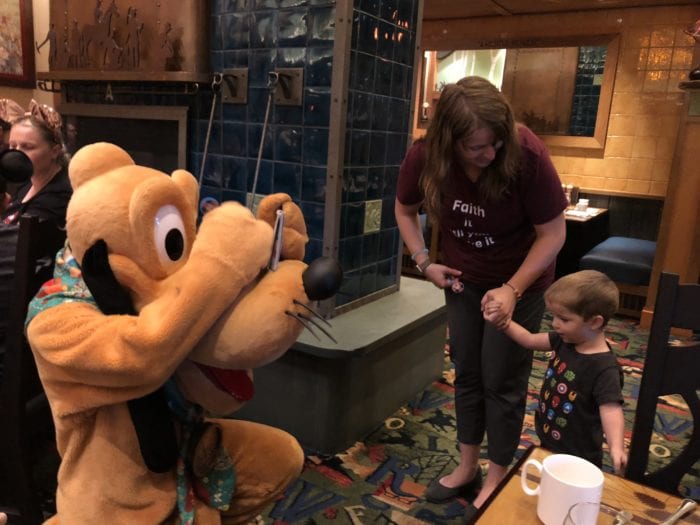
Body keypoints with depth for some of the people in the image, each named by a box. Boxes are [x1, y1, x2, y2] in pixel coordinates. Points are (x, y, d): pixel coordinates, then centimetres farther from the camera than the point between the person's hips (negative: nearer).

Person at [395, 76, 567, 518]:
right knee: (467, 373, 13)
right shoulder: (425, 156, -20)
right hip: (464, 279, 4)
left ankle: (497, 480, 23)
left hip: (521, 282, -3)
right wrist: (423, 261, -8)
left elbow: (553, 233, -21)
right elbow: (405, 209, 1)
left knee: (502, 381, 3)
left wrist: (512, 289, -29)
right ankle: (467, 467, 31)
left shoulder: (527, 153, -31)